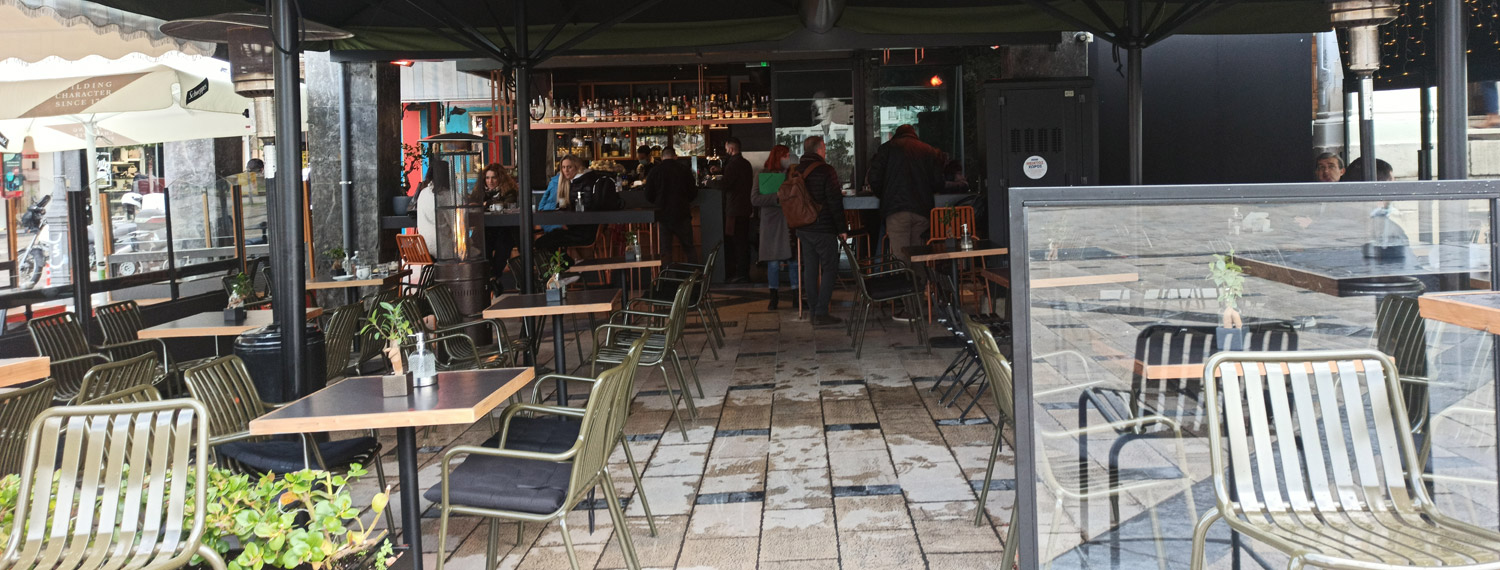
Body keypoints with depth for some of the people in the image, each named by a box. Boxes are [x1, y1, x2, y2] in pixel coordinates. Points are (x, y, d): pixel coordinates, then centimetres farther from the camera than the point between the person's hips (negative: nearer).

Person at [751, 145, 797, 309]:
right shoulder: (763, 175, 2)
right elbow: (754, 199, -7)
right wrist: (777, 199, -16)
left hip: (791, 222, 2)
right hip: (771, 222, -2)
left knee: (794, 260, -1)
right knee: (773, 262, 2)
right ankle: (774, 297, 12)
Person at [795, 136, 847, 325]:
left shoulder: (795, 171, 8)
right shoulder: (825, 170, -12)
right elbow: (834, 201, -13)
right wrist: (842, 228, -7)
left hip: (803, 229, 7)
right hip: (824, 229, -7)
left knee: (810, 269, 11)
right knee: (829, 269, -2)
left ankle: (815, 311, 14)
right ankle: (821, 313, -8)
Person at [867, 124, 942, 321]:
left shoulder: (888, 148, 6)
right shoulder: (930, 151, 14)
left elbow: (874, 178, -2)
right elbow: (938, 183, 9)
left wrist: (885, 197, 16)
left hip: (897, 210, -3)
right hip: (922, 209, 4)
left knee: (902, 259, -5)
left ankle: (909, 309, -12)